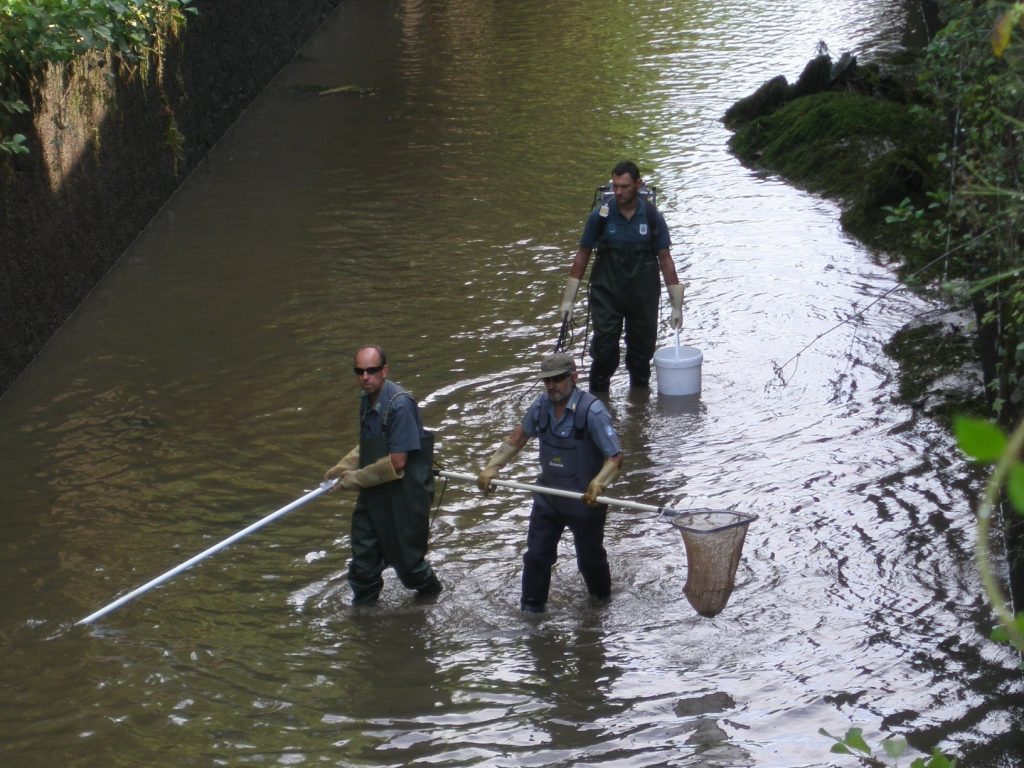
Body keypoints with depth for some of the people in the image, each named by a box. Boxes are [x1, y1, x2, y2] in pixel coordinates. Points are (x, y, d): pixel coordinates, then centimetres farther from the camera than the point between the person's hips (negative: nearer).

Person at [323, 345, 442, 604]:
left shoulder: (400, 404, -23)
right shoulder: (367, 400, 4)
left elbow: (397, 461, -23)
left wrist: (356, 479, -14)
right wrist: (343, 467, 7)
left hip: (403, 495, -8)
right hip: (374, 494, 8)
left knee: (405, 557, 9)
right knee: (364, 558, 12)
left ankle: (430, 591, 36)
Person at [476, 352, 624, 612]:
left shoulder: (592, 411, -23)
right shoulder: (541, 406, -6)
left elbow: (615, 457, -23)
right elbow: (517, 439, 10)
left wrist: (599, 482, -40)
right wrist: (491, 467, 0)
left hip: (585, 501, -4)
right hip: (547, 497, 4)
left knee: (590, 557, 15)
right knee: (536, 556, 4)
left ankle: (601, 599, 42)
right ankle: (530, 611, 18)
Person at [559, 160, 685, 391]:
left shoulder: (652, 217, -5)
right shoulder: (601, 215, -7)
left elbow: (665, 260, 1)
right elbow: (582, 256, 2)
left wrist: (676, 305, -1)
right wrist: (568, 299, -1)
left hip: (644, 296, 1)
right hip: (607, 295, -1)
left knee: (641, 353, 9)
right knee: (604, 352, -4)